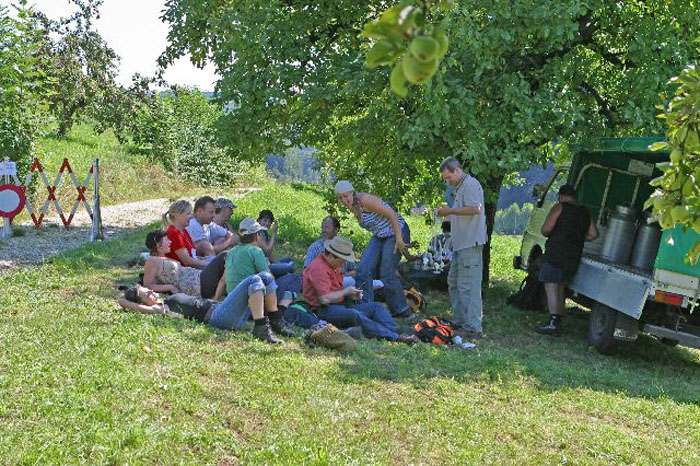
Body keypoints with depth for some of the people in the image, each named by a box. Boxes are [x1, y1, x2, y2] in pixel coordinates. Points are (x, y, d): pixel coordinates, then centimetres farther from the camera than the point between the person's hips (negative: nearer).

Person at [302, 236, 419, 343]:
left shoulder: (334, 265, 19)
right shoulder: (319, 268, -16)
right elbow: (324, 299, -24)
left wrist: (351, 295, 7)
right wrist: (346, 291, -10)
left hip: (340, 306, 11)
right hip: (324, 311, -11)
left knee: (376, 307, 0)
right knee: (354, 315, -36)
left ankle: (395, 332, -25)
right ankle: (393, 337, -46)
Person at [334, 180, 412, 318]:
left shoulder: (365, 200, -23)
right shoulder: (353, 206, 4)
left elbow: (392, 215, -24)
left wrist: (399, 239, -25)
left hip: (396, 232, -9)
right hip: (379, 236, 9)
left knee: (386, 273, -8)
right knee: (363, 269, -6)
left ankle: (402, 311, 10)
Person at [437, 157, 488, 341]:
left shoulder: (470, 184, -9)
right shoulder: (460, 187, 23)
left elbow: (475, 209, -22)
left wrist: (451, 211, -14)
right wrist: (448, 214, 15)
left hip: (470, 244, -11)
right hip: (461, 244, 11)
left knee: (468, 286, -11)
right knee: (453, 282, 15)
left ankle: (473, 329, -10)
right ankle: (460, 322, 22)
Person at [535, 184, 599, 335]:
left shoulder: (559, 208, -5)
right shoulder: (585, 212, 15)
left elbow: (546, 229, -12)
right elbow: (593, 234, 13)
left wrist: (551, 235, 9)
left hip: (556, 254, -7)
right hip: (574, 258, 7)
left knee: (551, 287, -10)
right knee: (560, 289, 15)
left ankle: (553, 322, -22)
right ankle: (558, 323, 14)